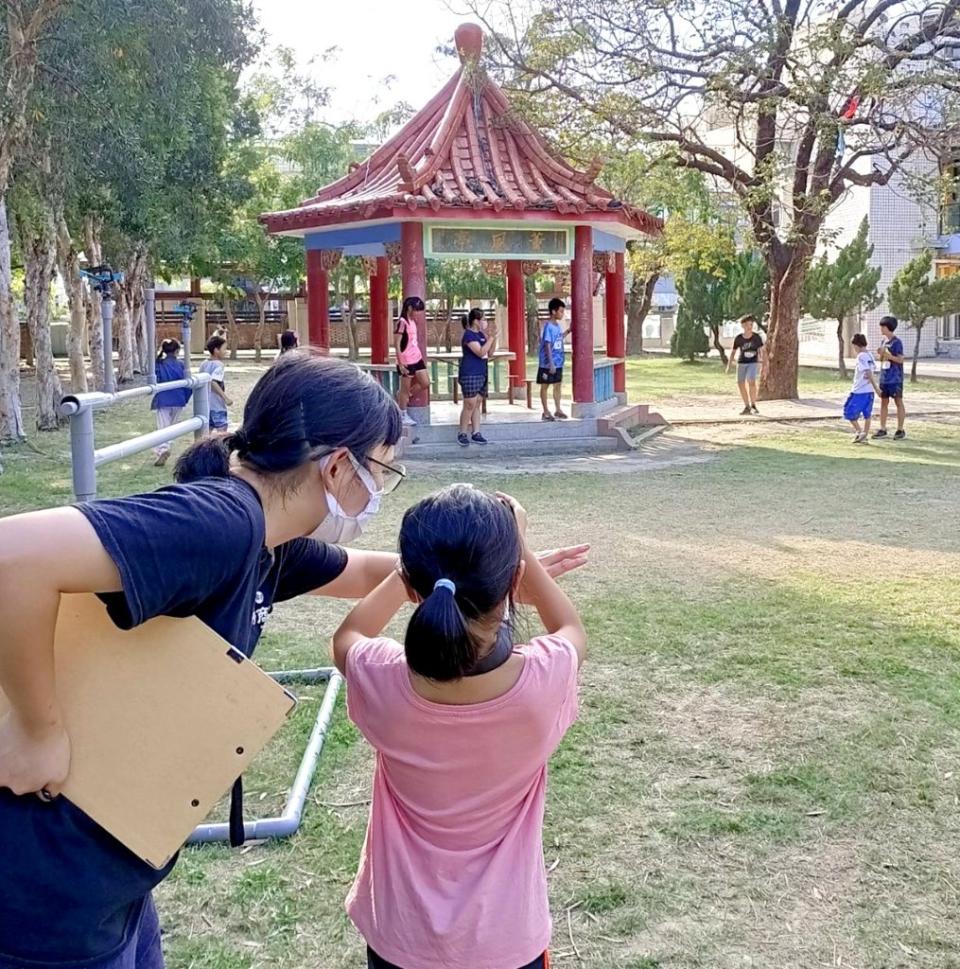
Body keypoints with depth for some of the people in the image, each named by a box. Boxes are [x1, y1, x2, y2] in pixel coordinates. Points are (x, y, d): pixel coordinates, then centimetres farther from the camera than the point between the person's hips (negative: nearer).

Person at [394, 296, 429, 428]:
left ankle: (404, 396, 27)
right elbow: (397, 344, -17)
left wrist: (422, 357, 18)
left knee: (425, 383, 8)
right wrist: (401, 363, -18)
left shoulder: (413, 321, 9)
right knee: (405, 388, 3)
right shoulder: (402, 322, -17)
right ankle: (403, 416, 15)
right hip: (406, 361, -8)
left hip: (417, 358, 8)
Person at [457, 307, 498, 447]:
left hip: (482, 374, 9)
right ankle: (462, 434, 1)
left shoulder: (481, 334, 14)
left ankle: (476, 433, 12)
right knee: (470, 405, -8)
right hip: (470, 375, -9)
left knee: (478, 405, 9)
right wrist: (491, 337, -18)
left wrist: (494, 338, 2)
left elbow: (490, 353, 16)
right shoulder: (469, 335, -13)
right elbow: (480, 352, -21)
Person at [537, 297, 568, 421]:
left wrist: (568, 331, 12)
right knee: (545, 386, 3)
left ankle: (558, 410, 23)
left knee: (558, 385, 13)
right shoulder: (548, 326, -18)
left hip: (558, 362, 9)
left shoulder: (557, 325, 8)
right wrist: (551, 363, -24)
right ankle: (546, 412, 10)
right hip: (548, 364, -9)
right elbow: (547, 345, -21)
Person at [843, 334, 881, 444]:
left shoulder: (861, 356, -14)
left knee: (849, 412, 2)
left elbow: (868, 373, -19)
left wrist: (876, 387, -19)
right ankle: (865, 436, 12)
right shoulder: (870, 355, 10)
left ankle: (859, 432, -2)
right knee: (867, 414, 10)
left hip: (859, 391, -8)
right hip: (869, 390, 8)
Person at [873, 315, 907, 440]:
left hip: (895, 378, -7)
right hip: (884, 377, 7)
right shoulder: (883, 341, 11)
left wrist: (889, 356, -26)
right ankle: (882, 429, 13)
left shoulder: (897, 342, -10)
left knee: (898, 402, 1)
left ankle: (900, 430, 6)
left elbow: (901, 359, -13)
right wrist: (880, 354, -4)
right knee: (883, 402, 8)